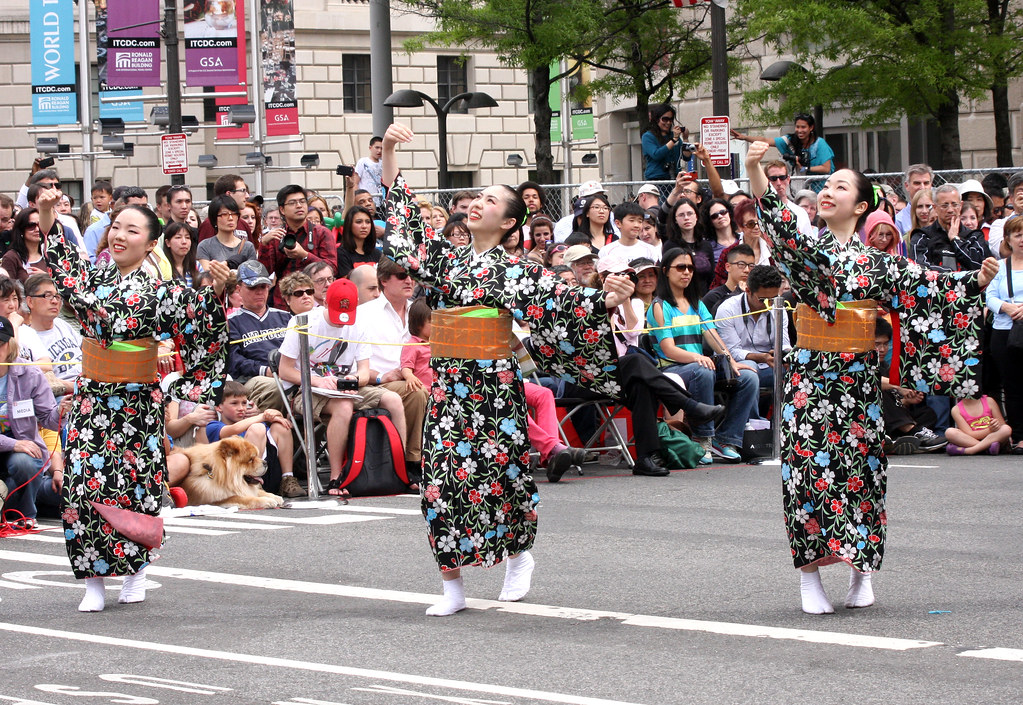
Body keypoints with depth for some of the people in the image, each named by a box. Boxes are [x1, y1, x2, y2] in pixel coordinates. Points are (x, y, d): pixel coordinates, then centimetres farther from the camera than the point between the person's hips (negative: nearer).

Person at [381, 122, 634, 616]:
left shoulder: (517, 272, -1)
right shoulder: (446, 259, 11)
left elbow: (561, 299, -9)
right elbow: (402, 222, 14)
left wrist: (607, 301, -27)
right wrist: (388, 152, 9)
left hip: (494, 384, -4)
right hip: (449, 385, 4)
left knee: (497, 476, 1)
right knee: (443, 476, -2)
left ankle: (519, 557, 28)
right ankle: (452, 587, 4)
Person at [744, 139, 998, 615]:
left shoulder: (878, 262, 6)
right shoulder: (808, 249, 2)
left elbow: (924, 286, 4)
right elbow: (776, 221, -14)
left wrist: (977, 281, -9)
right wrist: (754, 171, -30)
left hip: (858, 377, 1)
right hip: (810, 374, -1)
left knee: (859, 470, 3)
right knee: (808, 465, -7)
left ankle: (861, 570, 16)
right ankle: (810, 577, -3)